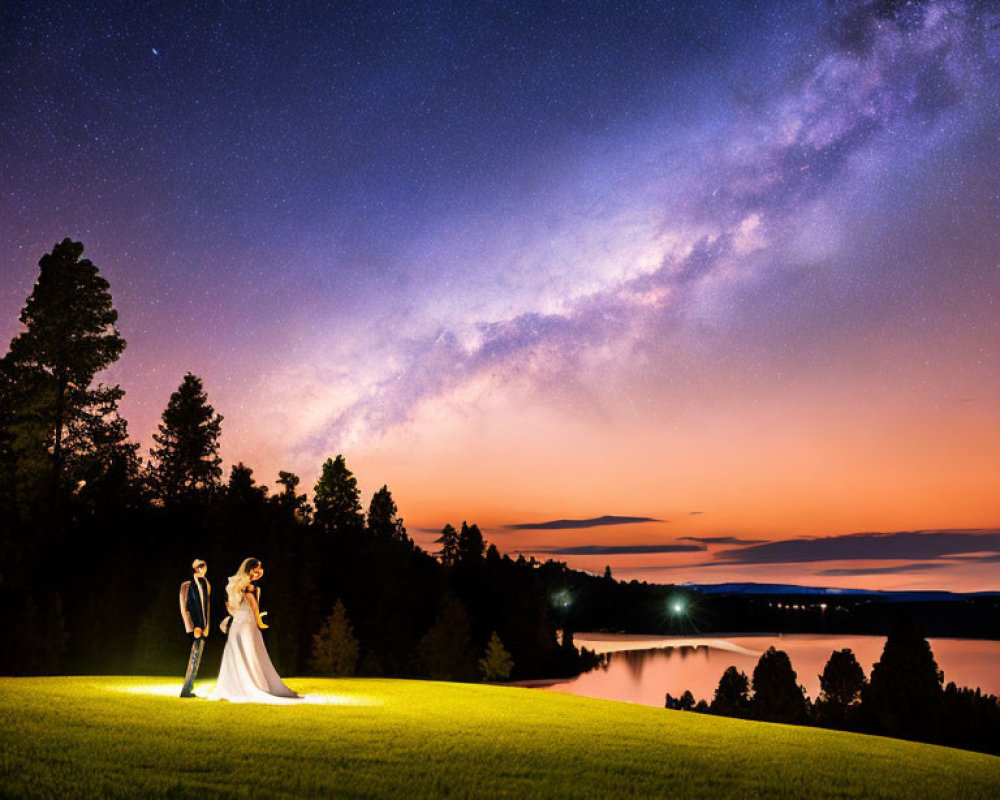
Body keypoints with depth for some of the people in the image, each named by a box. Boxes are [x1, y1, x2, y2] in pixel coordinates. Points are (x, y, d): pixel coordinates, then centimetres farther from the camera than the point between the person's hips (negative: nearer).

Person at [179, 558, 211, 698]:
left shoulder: (206, 584, 12)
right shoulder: (187, 585, -3)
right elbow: (184, 608, -6)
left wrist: (206, 626, 7)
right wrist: (193, 627, -11)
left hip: (202, 627, 5)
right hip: (193, 627, -5)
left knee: (196, 658, 5)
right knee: (194, 657, -6)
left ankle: (189, 688, 12)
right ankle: (186, 690, 0)